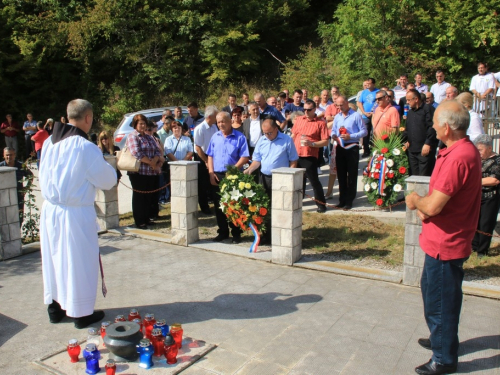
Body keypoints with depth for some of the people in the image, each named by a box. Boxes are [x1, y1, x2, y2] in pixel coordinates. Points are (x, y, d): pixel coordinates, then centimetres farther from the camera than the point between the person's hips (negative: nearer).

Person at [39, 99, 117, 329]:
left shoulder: (49, 142, 1)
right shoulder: (87, 148, -18)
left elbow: (44, 176, 11)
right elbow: (107, 181, -8)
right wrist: (110, 169, 13)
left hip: (50, 210, 7)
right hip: (75, 214, -6)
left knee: (53, 258, 18)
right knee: (79, 261, 7)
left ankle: (55, 307, 34)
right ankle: (81, 313, 19)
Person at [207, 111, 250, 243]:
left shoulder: (239, 137, -3)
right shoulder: (215, 137, 10)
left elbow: (244, 157, -8)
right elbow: (210, 156, 12)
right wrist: (211, 173, 1)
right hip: (217, 176, 4)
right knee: (218, 205, 10)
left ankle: (236, 233, 13)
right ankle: (222, 231, 22)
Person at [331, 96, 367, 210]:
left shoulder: (356, 115, -5)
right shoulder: (337, 117, 12)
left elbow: (364, 131, -8)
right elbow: (333, 130, 17)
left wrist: (350, 136, -18)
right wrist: (333, 135, -6)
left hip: (352, 148, -5)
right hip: (340, 148, 6)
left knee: (352, 175, 0)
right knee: (341, 175, 10)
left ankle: (349, 201, 7)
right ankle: (342, 199, 19)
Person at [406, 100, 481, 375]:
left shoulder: (458, 157, -28)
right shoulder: (463, 150, 7)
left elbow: (433, 206, -30)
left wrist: (415, 201, -9)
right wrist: (423, 204, -2)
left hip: (445, 243, -10)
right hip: (443, 240, 10)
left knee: (441, 301, 6)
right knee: (431, 291, 26)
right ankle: (440, 339, 46)